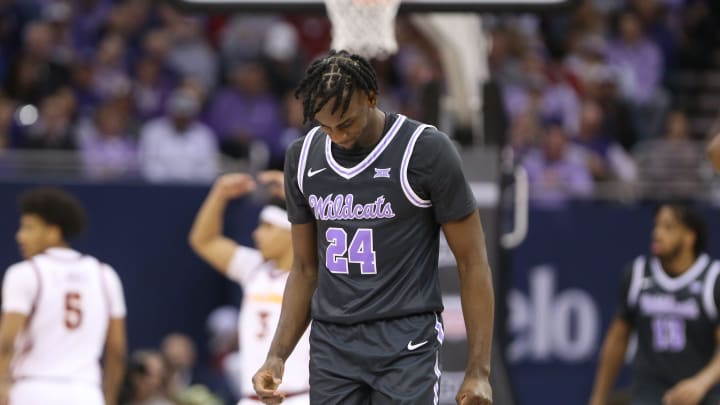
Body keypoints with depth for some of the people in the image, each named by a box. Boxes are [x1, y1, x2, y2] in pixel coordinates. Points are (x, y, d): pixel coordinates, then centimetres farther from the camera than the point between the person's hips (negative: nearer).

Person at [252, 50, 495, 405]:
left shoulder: (426, 151, -9)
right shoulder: (302, 158, 6)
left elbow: (472, 262, -5)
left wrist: (479, 371, -9)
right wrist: (277, 356, 6)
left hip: (406, 346, -5)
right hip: (331, 346, 5)